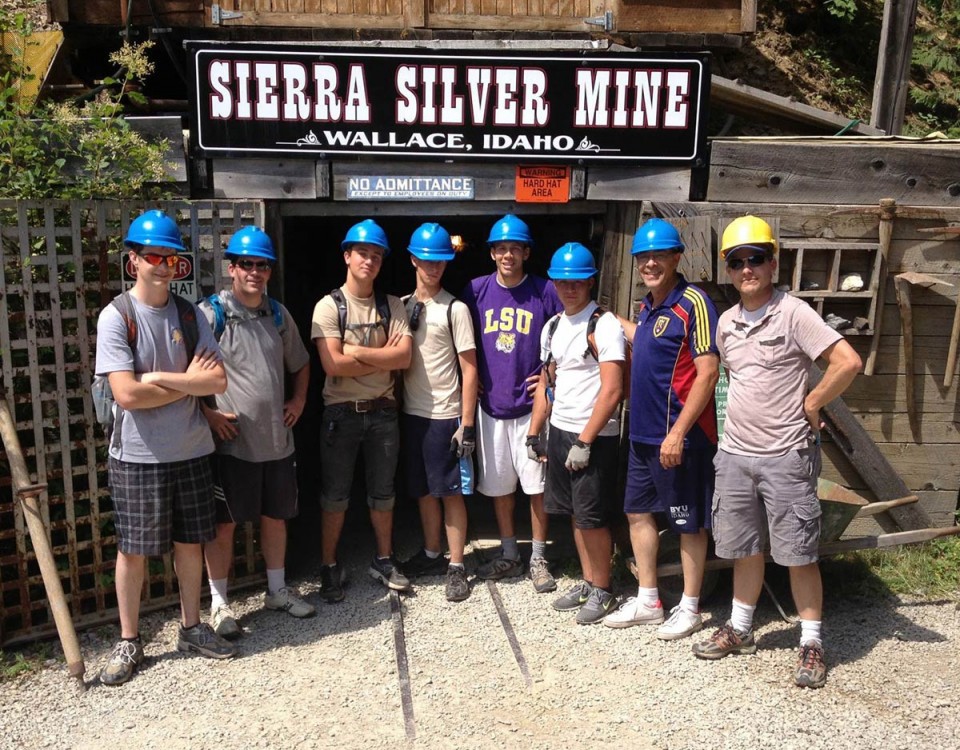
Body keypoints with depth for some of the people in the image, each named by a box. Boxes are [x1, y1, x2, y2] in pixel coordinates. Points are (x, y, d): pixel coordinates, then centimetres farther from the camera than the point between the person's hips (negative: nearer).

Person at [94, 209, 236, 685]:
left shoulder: (190, 315, 3)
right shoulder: (116, 317, -10)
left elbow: (218, 381, -6)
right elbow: (127, 394, -19)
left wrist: (160, 378, -15)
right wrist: (188, 382, -10)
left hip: (191, 451, 4)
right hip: (137, 456, -4)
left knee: (190, 542, 13)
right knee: (132, 549, 8)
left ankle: (191, 627, 30)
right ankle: (128, 641, 24)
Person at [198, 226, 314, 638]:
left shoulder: (278, 314, 10)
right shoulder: (209, 314, -9)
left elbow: (300, 363, 22)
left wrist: (299, 399, 9)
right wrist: (206, 412, -14)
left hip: (277, 438, 6)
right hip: (230, 441, -5)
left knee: (275, 516, 16)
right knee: (224, 523, 4)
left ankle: (277, 589, 33)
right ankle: (219, 603, 20)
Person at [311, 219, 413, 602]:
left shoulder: (392, 305, 4)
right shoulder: (329, 306, -6)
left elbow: (404, 357, -9)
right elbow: (332, 365, -18)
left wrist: (357, 351, -16)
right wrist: (384, 357, -12)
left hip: (382, 411, 3)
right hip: (342, 412, -3)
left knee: (382, 492, 15)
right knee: (334, 495, 7)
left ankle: (384, 559, 30)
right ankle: (329, 567, 22)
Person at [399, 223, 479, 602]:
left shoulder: (455, 309, -7)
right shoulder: (402, 306, 9)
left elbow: (470, 369, -9)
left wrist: (467, 423, -12)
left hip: (445, 416, -5)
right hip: (411, 413, 5)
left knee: (451, 492, 2)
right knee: (423, 489, 15)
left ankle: (456, 566, 13)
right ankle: (431, 554, 30)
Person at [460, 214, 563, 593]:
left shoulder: (546, 291, -5)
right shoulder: (476, 290, 2)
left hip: (532, 405, -3)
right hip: (490, 405, 3)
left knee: (537, 484, 3)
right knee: (498, 484, 13)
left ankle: (538, 559, 19)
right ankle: (509, 555, 29)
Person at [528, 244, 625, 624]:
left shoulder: (604, 325, -12)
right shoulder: (552, 327, 10)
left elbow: (611, 391, -18)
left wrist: (585, 441, -19)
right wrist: (534, 433, 14)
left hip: (595, 436, -7)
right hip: (559, 431, 7)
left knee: (592, 517, 1)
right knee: (574, 513, 15)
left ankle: (602, 590, 19)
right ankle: (587, 582, 30)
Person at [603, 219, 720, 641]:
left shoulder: (692, 303, -15)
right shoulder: (648, 305, 10)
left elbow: (708, 372, -20)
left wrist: (678, 432, -23)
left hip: (680, 437, -9)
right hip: (643, 433, 9)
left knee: (689, 524, 7)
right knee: (638, 512, 16)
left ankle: (690, 607, 24)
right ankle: (648, 600, 31)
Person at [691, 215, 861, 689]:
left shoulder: (793, 313, -11)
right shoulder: (727, 322, 8)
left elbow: (849, 362, -18)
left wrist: (809, 406, -10)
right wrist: (744, 417, 11)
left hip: (786, 457, -6)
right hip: (735, 454, 6)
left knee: (798, 554, 4)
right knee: (744, 549, 17)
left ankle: (812, 644, 19)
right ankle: (739, 630, 32)